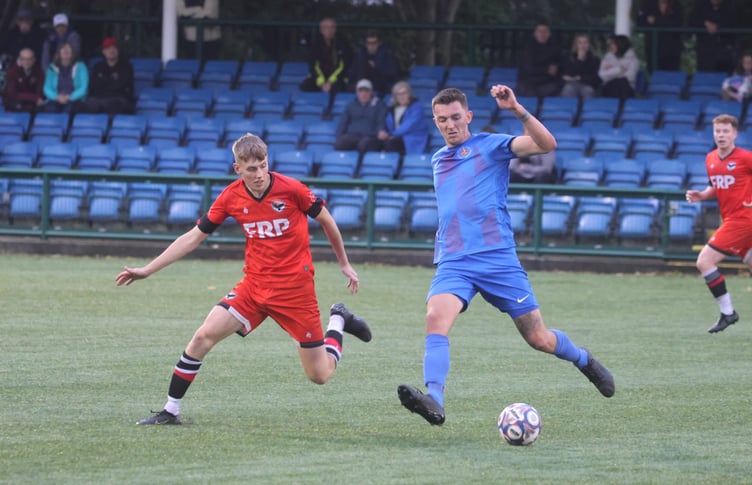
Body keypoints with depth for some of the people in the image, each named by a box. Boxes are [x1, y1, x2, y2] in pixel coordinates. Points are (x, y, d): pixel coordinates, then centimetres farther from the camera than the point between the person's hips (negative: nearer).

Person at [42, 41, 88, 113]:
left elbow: (83, 88, -1)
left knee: (69, 107, -37)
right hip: (56, 101, 1)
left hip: (74, 100, -1)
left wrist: (69, 97, -17)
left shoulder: (80, 67, 7)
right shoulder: (52, 68, 13)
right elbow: (47, 88, 7)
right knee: (50, 107, -34)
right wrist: (57, 97, -14)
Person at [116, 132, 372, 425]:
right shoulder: (231, 197, -5)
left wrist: (344, 264, 12)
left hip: (295, 287, -3)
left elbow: (326, 221, 2)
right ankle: (170, 412, -5)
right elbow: (193, 237, 2)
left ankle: (337, 322, 31)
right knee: (203, 337, -16)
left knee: (319, 375, 0)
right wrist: (147, 270, 0)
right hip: (254, 284, 3)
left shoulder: (291, 189, -15)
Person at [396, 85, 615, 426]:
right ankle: (434, 401, -40)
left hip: (497, 257, -3)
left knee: (539, 339, 3)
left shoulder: (490, 146, 1)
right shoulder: (438, 160, 18)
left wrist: (517, 110, -26)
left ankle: (584, 360, 34)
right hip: (453, 263, 3)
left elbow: (546, 144, -15)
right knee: (436, 319, -27)